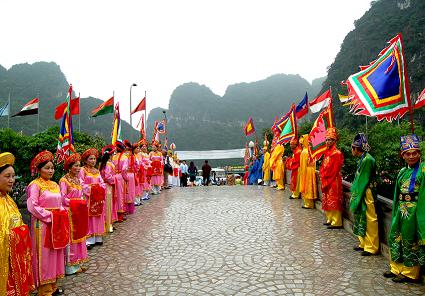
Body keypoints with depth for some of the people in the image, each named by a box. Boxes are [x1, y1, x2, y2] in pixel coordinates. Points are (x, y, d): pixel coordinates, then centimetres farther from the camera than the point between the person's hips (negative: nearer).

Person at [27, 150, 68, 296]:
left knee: (55, 254, 12)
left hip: (57, 224, 7)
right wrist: (50, 216, -16)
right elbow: (32, 206, -18)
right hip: (42, 226, -7)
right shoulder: (35, 185, -10)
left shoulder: (55, 185, 12)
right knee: (44, 256, 1)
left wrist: (62, 214, -2)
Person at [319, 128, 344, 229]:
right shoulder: (327, 152, 12)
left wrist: (327, 181, -14)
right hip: (326, 181, 9)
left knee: (334, 201, -4)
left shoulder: (337, 153, -14)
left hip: (333, 181, -9)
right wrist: (323, 179, 7)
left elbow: (334, 171, -16)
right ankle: (330, 219, 25)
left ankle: (337, 222, 3)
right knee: (327, 201, 14)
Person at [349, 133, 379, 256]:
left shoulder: (367, 159, -19)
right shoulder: (363, 159, 10)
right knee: (361, 219, 16)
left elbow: (364, 181, -19)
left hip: (366, 194, -10)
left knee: (369, 220, 0)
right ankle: (364, 243, 28)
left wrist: (357, 195, -15)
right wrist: (354, 194, 11)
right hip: (360, 193, 10)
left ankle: (371, 247, 10)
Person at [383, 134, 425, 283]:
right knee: (395, 238, 13)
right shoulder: (403, 171, 11)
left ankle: (410, 273, 21)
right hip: (401, 210, 7)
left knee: (410, 241, 5)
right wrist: (397, 210, 13)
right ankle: (396, 268, 29)